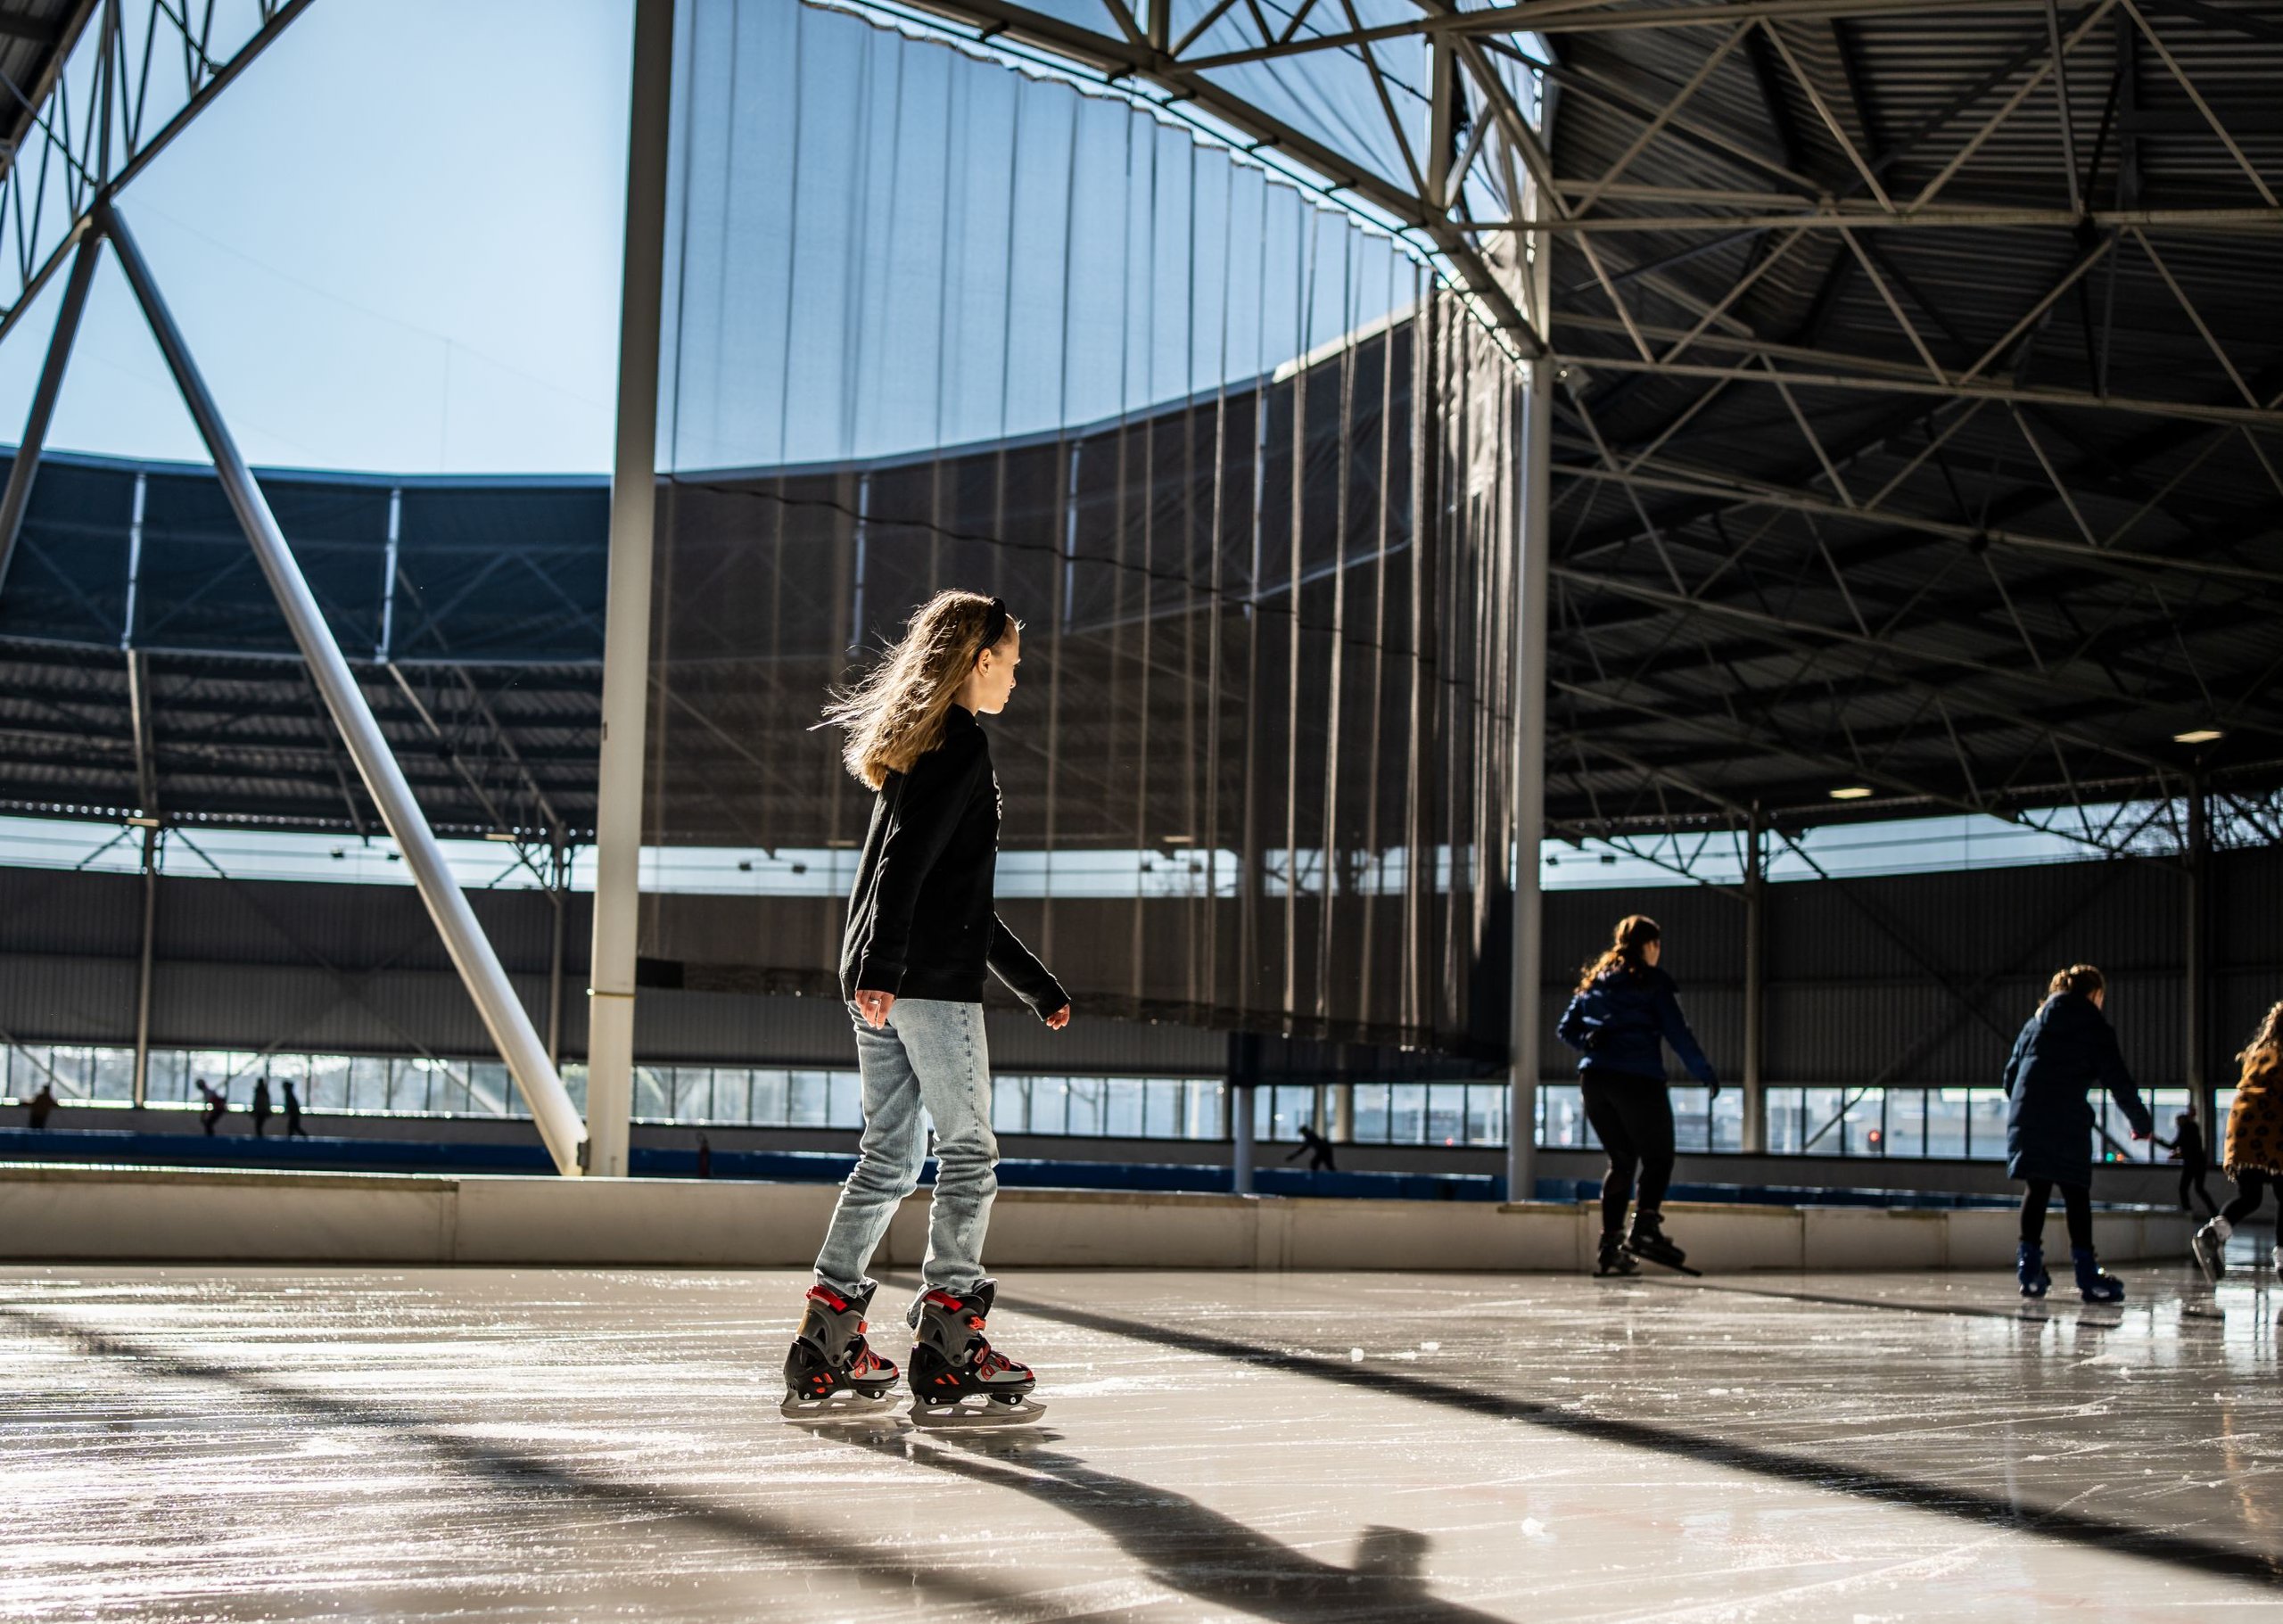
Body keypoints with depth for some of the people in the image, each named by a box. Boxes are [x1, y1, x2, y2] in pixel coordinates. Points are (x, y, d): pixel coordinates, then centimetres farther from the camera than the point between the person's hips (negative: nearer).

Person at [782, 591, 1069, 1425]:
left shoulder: (922, 747, 24)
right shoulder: (962, 743, -6)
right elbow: (907, 858, -20)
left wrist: (1037, 984, 32)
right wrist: (881, 967, -29)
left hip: (883, 984, 10)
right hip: (932, 980, -9)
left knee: (889, 1157, 11)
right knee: (968, 1156, -5)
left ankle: (825, 1356, 11)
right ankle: (947, 1356, -6)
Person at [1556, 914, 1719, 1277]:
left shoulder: (1594, 981, 16)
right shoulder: (1654, 981, -1)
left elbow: (1565, 1029, 14)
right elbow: (1677, 1033, -4)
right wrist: (1705, 1074, 3)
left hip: (1593, 1079, 6)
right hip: (1638, 1080, -6)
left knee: (1621, 1160, 14)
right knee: (1658, 1158, 3)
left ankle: (1611, 1242, 6)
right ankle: (1645, 1227, -16)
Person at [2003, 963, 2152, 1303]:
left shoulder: (2036, 1024, 19)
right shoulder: (2095, 1028, 4)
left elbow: (2010, 1073, 18)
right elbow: (2119, 1082, 2)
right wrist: (2143, 1123, 13)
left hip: (2025, 1118, 4)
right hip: (2068, 1121, -4)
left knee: (2036, 1189, 10)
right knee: (2076, 1193, 1)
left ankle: (2030, 1268, 4)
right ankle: (2087, 1273, 0)